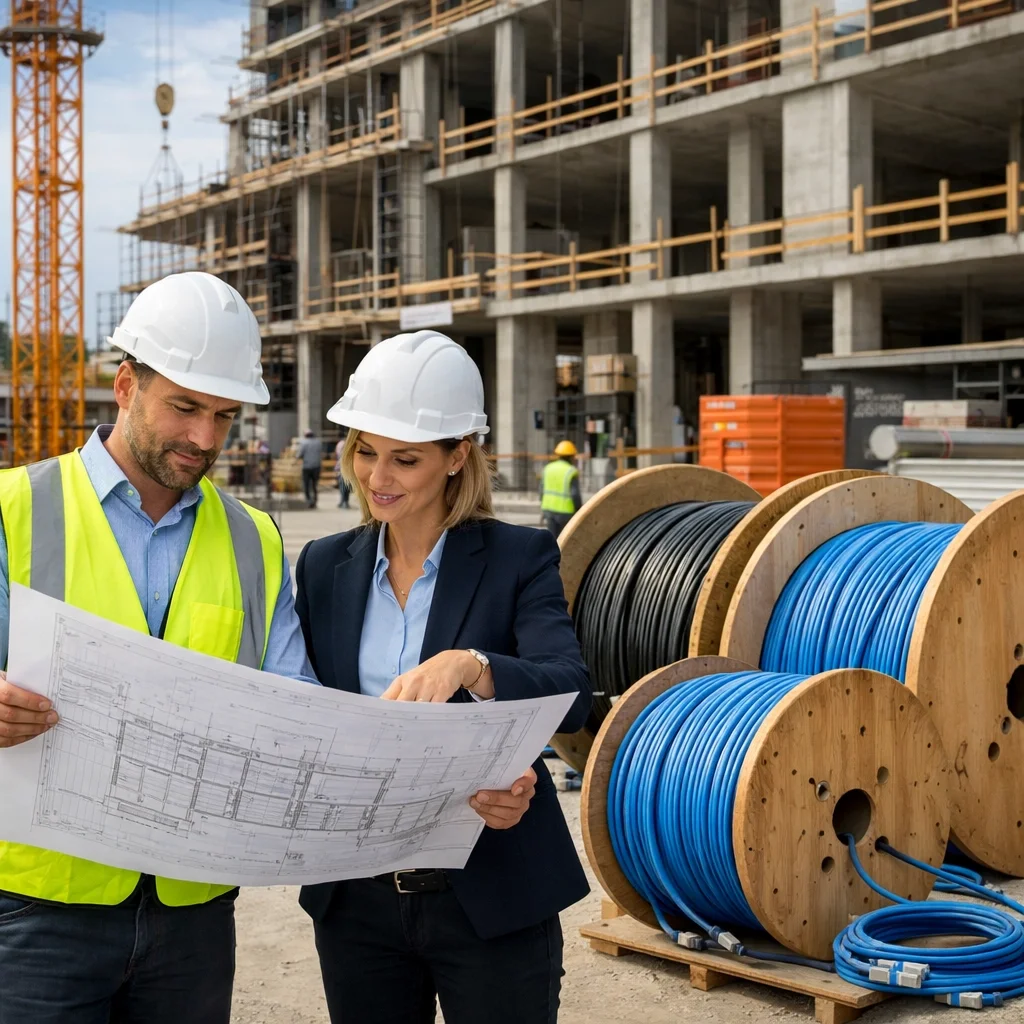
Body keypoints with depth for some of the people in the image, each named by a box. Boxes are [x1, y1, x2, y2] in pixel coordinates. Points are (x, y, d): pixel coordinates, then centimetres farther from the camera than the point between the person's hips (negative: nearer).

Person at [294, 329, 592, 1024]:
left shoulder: (518, 558, -6)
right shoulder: (324, 566, 6)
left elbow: (569, 694, -21)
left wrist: (469, 666, -38)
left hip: (491, 897, -3)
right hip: (357, 897, 4)